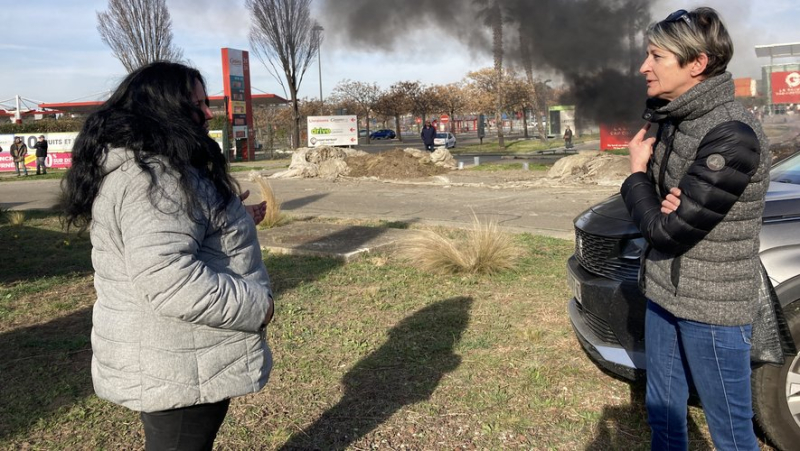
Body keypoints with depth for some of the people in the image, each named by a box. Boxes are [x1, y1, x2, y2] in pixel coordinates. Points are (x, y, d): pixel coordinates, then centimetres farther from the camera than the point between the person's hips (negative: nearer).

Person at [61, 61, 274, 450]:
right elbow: (169, 281, -34)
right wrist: (256, 305, -23)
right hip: (179, 368, -11)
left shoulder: (146, 164, 11)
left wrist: (233, 219, 21)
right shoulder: (152, 173, -24)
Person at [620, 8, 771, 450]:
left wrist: (637, 173, -6)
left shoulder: (733, 136, -23)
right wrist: (666, 201, -14)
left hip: (712, 308, -8)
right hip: (662, 295, 8)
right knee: (663, 415, 19)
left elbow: (666, 230, -22)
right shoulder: (673, 120, 4)